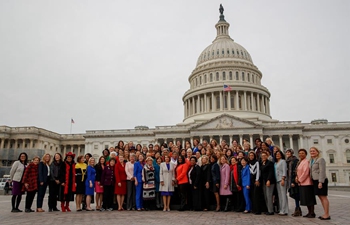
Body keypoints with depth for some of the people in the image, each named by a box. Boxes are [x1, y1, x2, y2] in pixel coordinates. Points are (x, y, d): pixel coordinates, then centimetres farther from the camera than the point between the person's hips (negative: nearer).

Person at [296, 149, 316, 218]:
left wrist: (300, 180, -13)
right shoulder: (299, 162, 15)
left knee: (309, 198, -2)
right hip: (301, 183, 9)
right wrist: (297, 178, 3)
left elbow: (305, 172, -20)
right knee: (305, 198, 13)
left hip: (306, 183, -9)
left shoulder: (306, 162, -14)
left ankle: (312, 213, 7)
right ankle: (309, 212, 22)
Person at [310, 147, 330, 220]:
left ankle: (327, 215, 0)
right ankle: (325, 213, 18)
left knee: (323, 197, -5)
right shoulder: (312, 161, 16)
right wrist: (312, 181, 13)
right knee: (320, 197, 11)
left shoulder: (320, 159, -9)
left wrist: (320, 182, -21)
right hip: (315, 181, 9)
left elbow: (322, 171, -16)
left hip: (321, 181, -9)